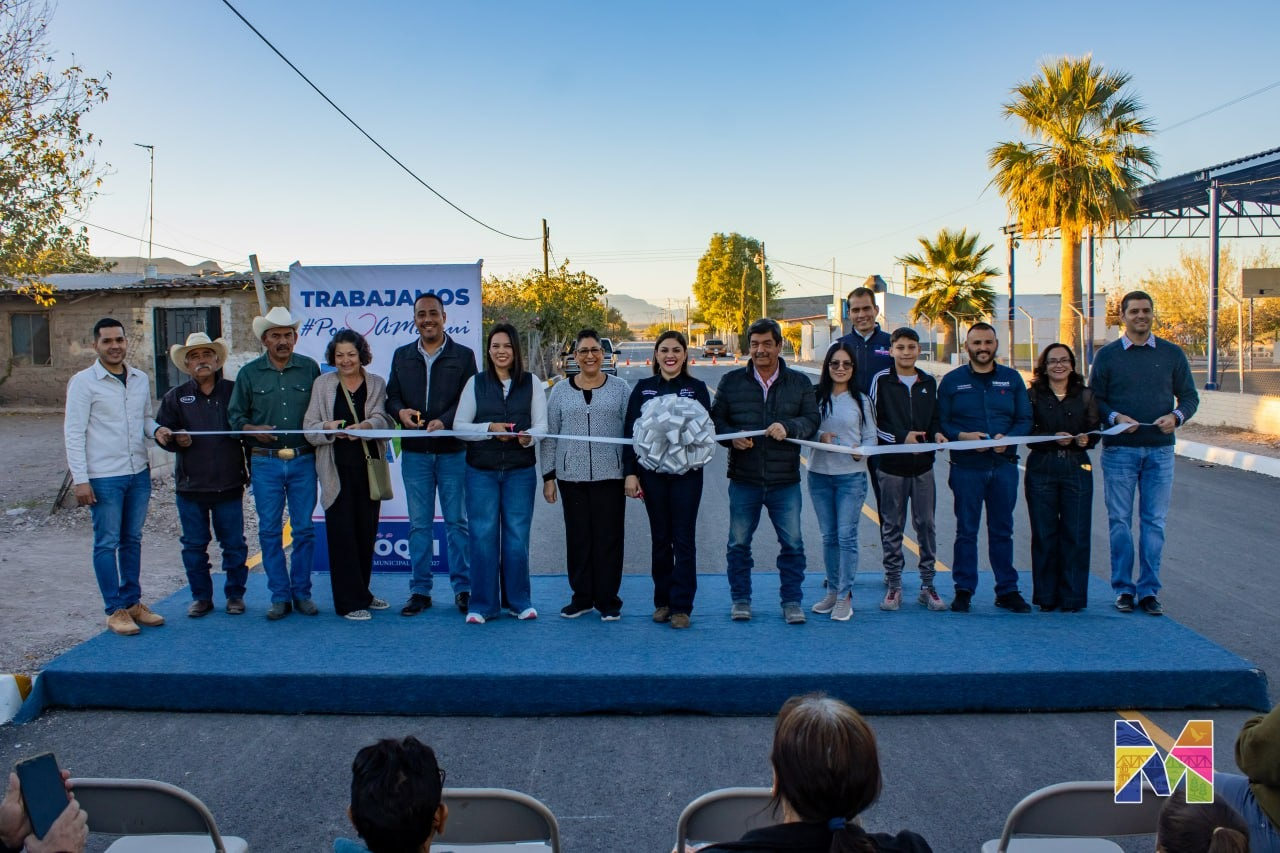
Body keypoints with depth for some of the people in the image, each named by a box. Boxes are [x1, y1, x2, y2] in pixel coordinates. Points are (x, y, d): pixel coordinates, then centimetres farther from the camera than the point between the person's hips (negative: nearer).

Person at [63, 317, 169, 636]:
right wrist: (80, 479, -13)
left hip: (138, 473, 5)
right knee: (107, 543, 3)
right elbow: (73, 433, -9)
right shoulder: (83, 382, -8)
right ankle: (115, 610, 11)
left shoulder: (141, 379, 8)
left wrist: (156, 429, -6)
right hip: (103, 477, -5)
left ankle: (133, 602, 24)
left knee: (132, 540, 14)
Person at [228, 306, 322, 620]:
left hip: (303, 461, 0)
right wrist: (253, 429, -10)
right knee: (270, 531, 3)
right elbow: (236, 415, 8)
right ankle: (280, 596, 12)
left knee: (304, 529, 3)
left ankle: (301, 592, 15)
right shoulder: (249, 373, 6)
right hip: (265, 462, 0)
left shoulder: (310, 368, 6)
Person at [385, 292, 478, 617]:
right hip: (414, 452, 3)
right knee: (418, 524, 8)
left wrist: (444, 421, -21)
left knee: (457, 521, 3)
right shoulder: (402, 356, 12)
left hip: (453, 451, -3)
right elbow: (391, 396, 12)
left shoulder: (463, 355, 2)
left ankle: (462, 588, 11)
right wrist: (400, 411, -11)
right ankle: (420, 590, 16)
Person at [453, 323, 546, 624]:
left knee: (517, 536, 4)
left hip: (521, 470, 0)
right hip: (481, 470, 0)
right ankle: (482, 605, 9)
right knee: (482, 536, 0)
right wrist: (490, 428, -12)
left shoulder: (532, 383, 6)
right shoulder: (475, 383, 7)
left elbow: (541, 424, 1)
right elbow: (459, 425, 4)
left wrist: (528, 436, -22)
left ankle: (519, 601, 17)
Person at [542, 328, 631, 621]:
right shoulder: (560, 390, 8)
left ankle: (608, 600, 13)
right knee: (578, 537, 6)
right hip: (572, 475, 1)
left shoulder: (620, 388, 5)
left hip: (610, 475, -1)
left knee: (609, 537, 1)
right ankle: (581, 597, 19)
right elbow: (550, 435, 9)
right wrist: (548, 476, 4)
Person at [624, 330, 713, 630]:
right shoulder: (643, 388, 6)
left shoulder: (697, 388, 3)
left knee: (684, 539, -1)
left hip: (687, 473, -1)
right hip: (652, 472, 1)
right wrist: (630, 472, -3)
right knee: (660, 538, 9)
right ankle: (662, 601, 20)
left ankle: (681, 606, 5)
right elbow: (630, 431, 4)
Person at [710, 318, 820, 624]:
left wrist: (788, 427, -19)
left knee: (792, 544, 4)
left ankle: (791, 602, 17)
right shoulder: (731, 381, 5)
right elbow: (716, 419, 7)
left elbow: (812, 420, 1)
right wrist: (732, 436, -13)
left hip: (785, 481, 0)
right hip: (743, 480, 0)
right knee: (738, 544, 8)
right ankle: (740, 599, 23)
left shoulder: (799, 383, 5)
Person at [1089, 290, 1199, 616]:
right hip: (1119, 450, -1)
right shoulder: (1107, 355, 4)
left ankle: (1149, 590, 11)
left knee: (1154, 521, 3)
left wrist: (1176, 416, -11)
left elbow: (1189, 396, 9)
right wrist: (1115, 417, -14)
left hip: (1160, 450, 1)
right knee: (1120, 521, 2)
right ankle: (1123, 589, 11)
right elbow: (1094, 400, 5)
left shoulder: (1172, 354, 8)